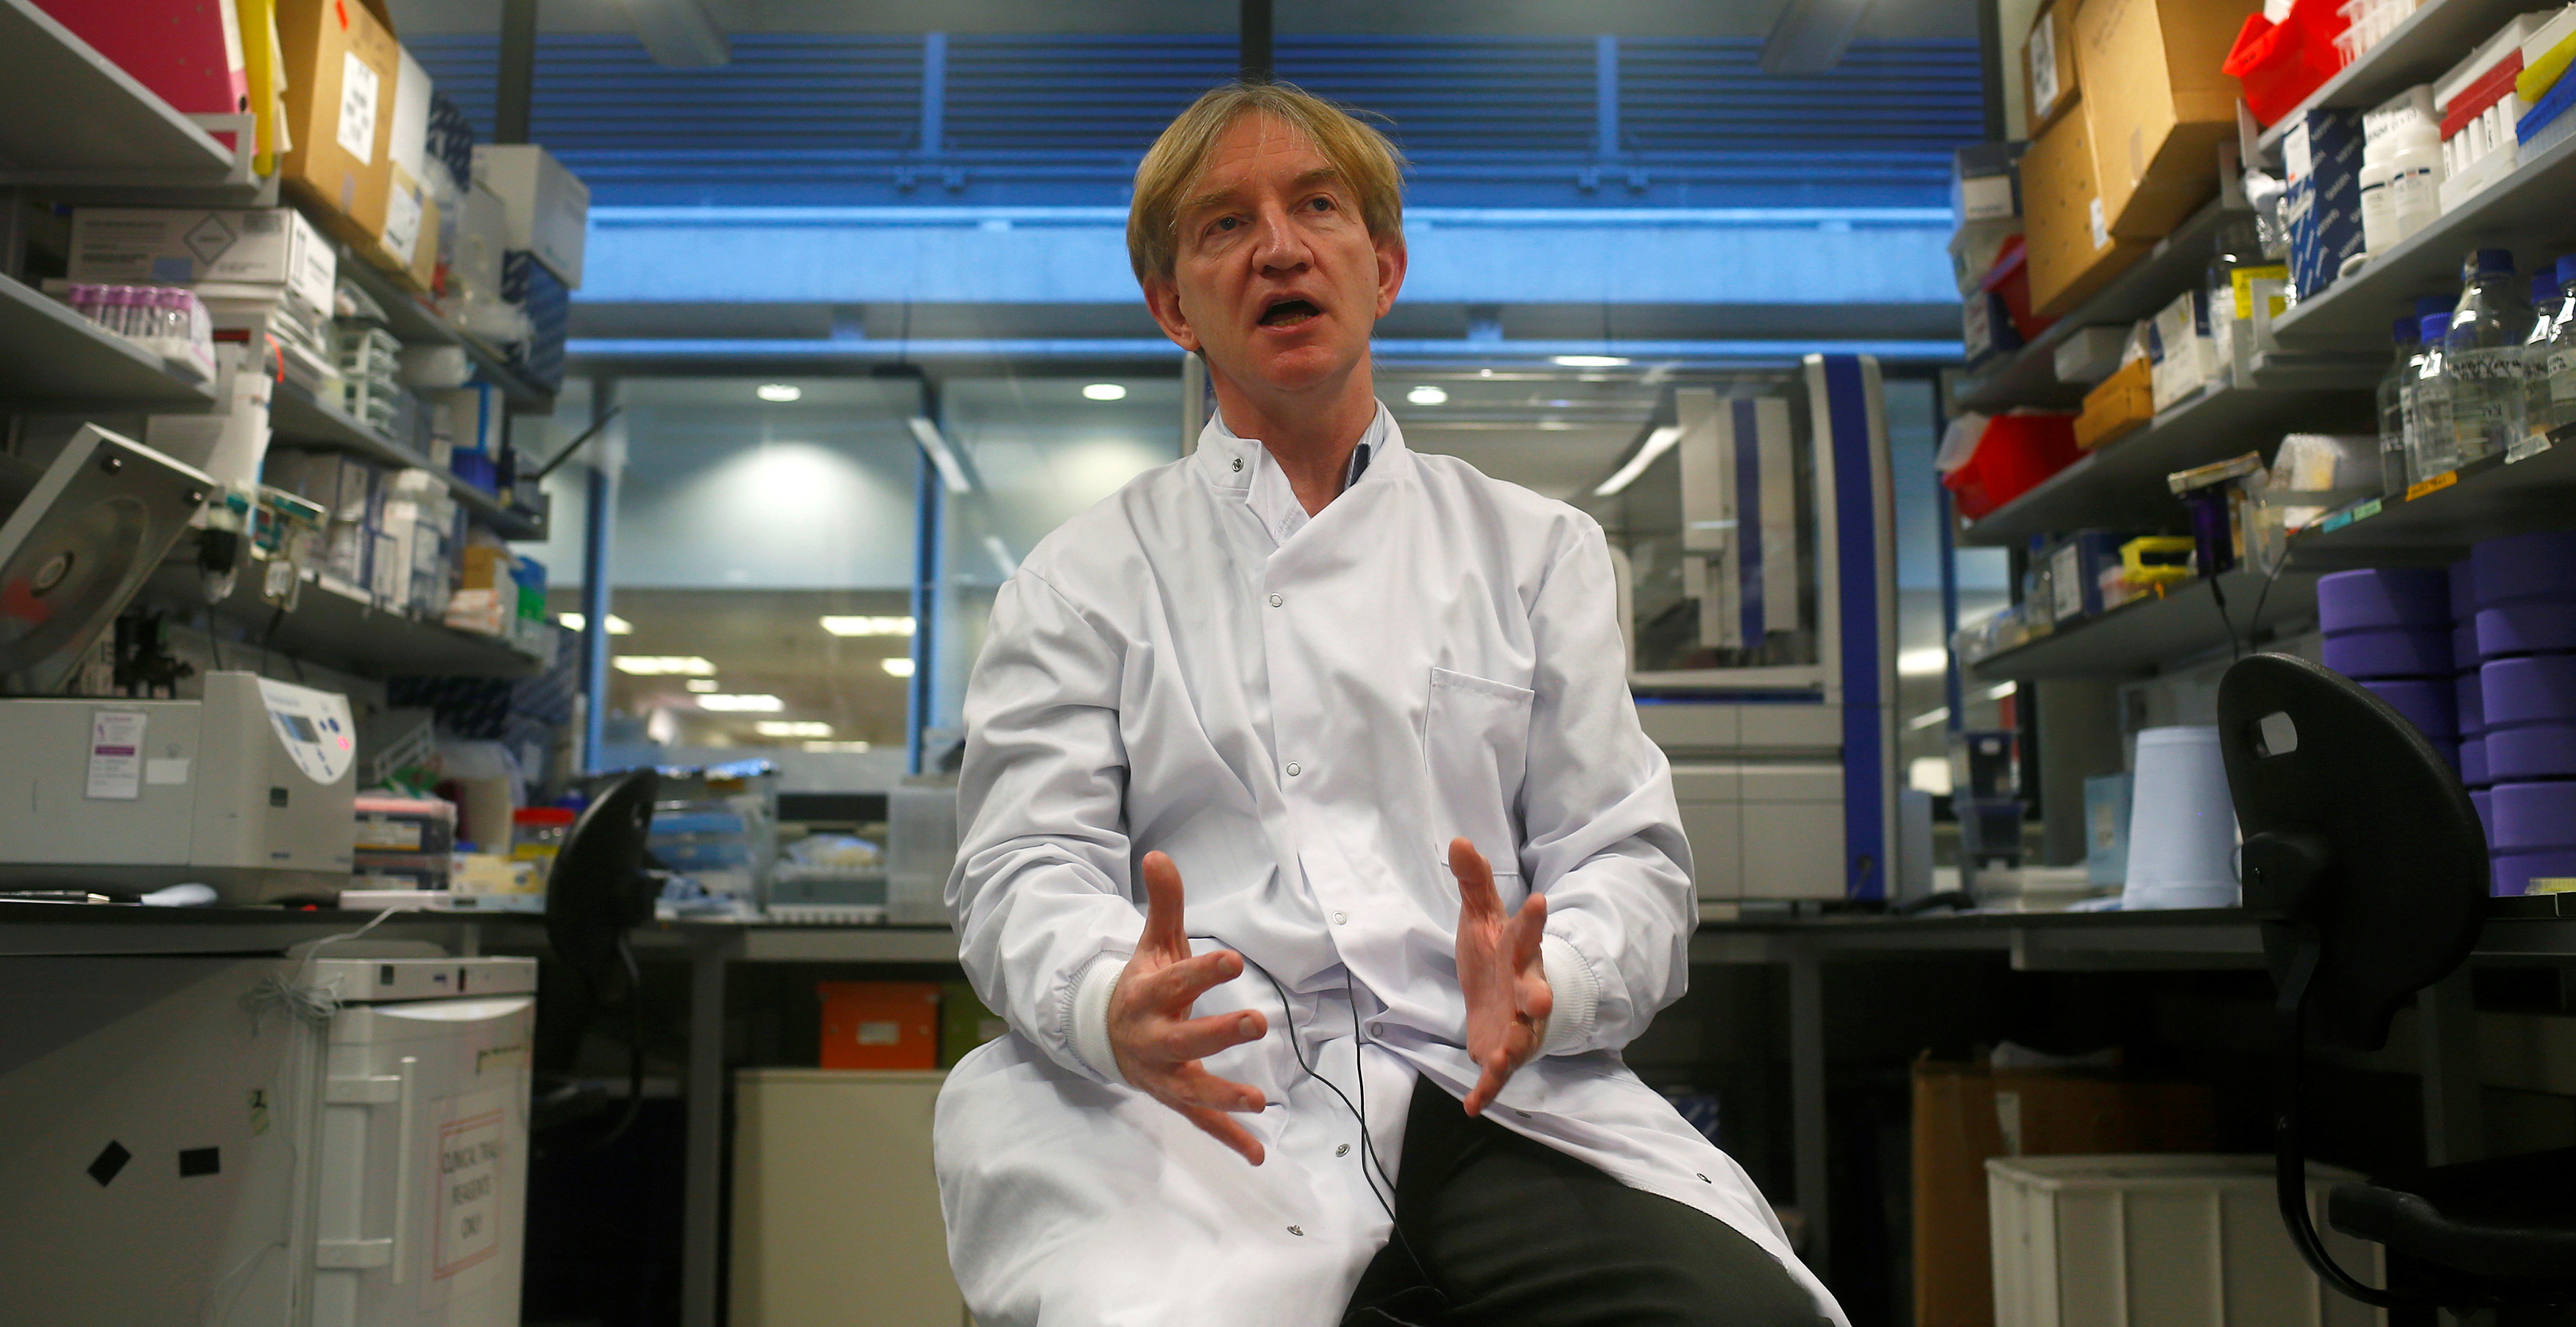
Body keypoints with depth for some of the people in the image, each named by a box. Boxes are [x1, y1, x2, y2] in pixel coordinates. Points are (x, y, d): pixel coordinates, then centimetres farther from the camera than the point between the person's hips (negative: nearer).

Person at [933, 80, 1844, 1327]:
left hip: (1493, 1101, 2)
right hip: (1201, 1115, -1)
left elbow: (1627, 856, 12)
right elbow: (1023, 872, 4)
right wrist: (1112, 1002, -20)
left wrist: (1548, 980, -13)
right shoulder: (1081, 577, 14)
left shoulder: (1537, 547, 18)